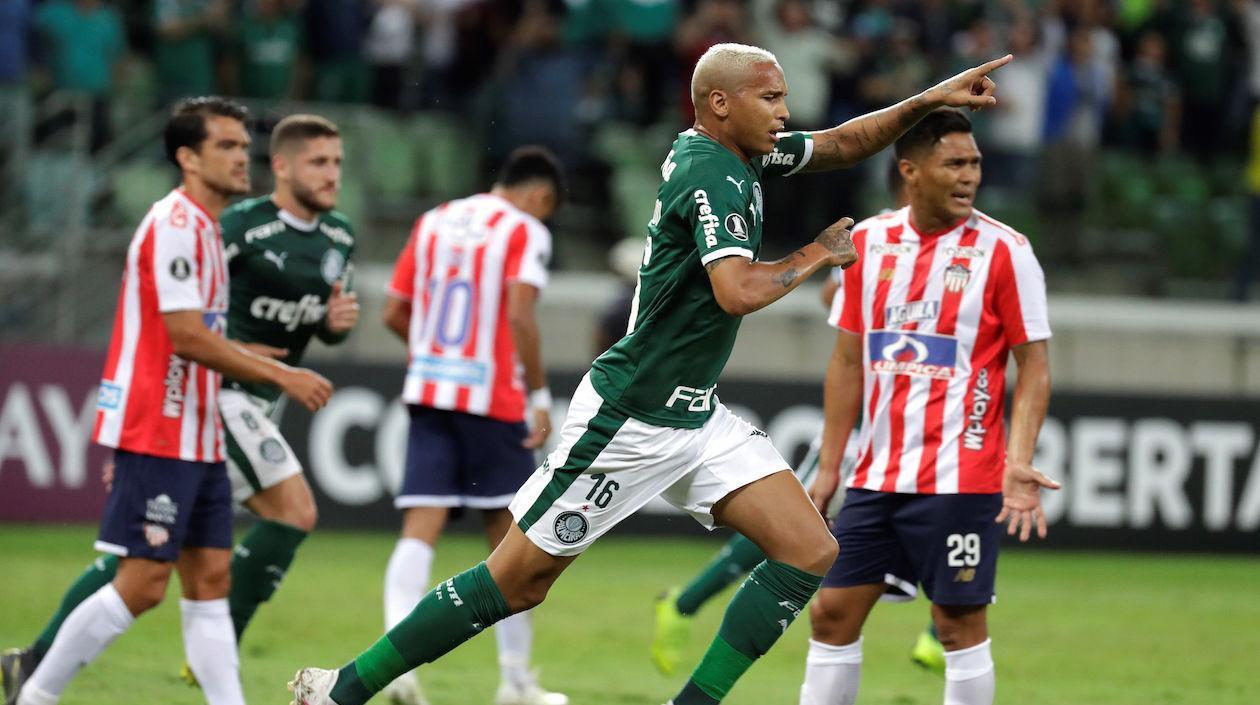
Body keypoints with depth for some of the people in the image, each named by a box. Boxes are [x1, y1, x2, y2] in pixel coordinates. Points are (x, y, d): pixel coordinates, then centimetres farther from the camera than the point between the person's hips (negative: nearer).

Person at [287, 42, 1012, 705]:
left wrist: (930, 100, 10)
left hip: (697, 417, 9)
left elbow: (844, 143, 22)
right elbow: (738, 292, -31)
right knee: (518, 579, -3)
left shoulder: (740, 155, 9)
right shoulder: (711, 174, -18)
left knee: (810, 551, -4)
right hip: (630, 419, -9)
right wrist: (816, 255, -15)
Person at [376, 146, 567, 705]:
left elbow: (394, 313, 14)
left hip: (427, 392, 4)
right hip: (493, 400, -4)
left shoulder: (434, 221, 14)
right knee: (508, 537, 8)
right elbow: (520, 314, -16)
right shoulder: (525, 230, -3)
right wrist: (539, 395, -10)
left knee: (420, 529, -4)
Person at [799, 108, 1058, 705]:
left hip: (960, 476, -5)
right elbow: (849, 359, 12)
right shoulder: (867, 242, 6)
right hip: (876, 475, 5)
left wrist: (1019, 460, -18)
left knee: (960, 623, -2)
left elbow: (1034, 364, -5)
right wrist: (829, 467, 10)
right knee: (832, 611, 5)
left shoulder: (1003, 251, -6)